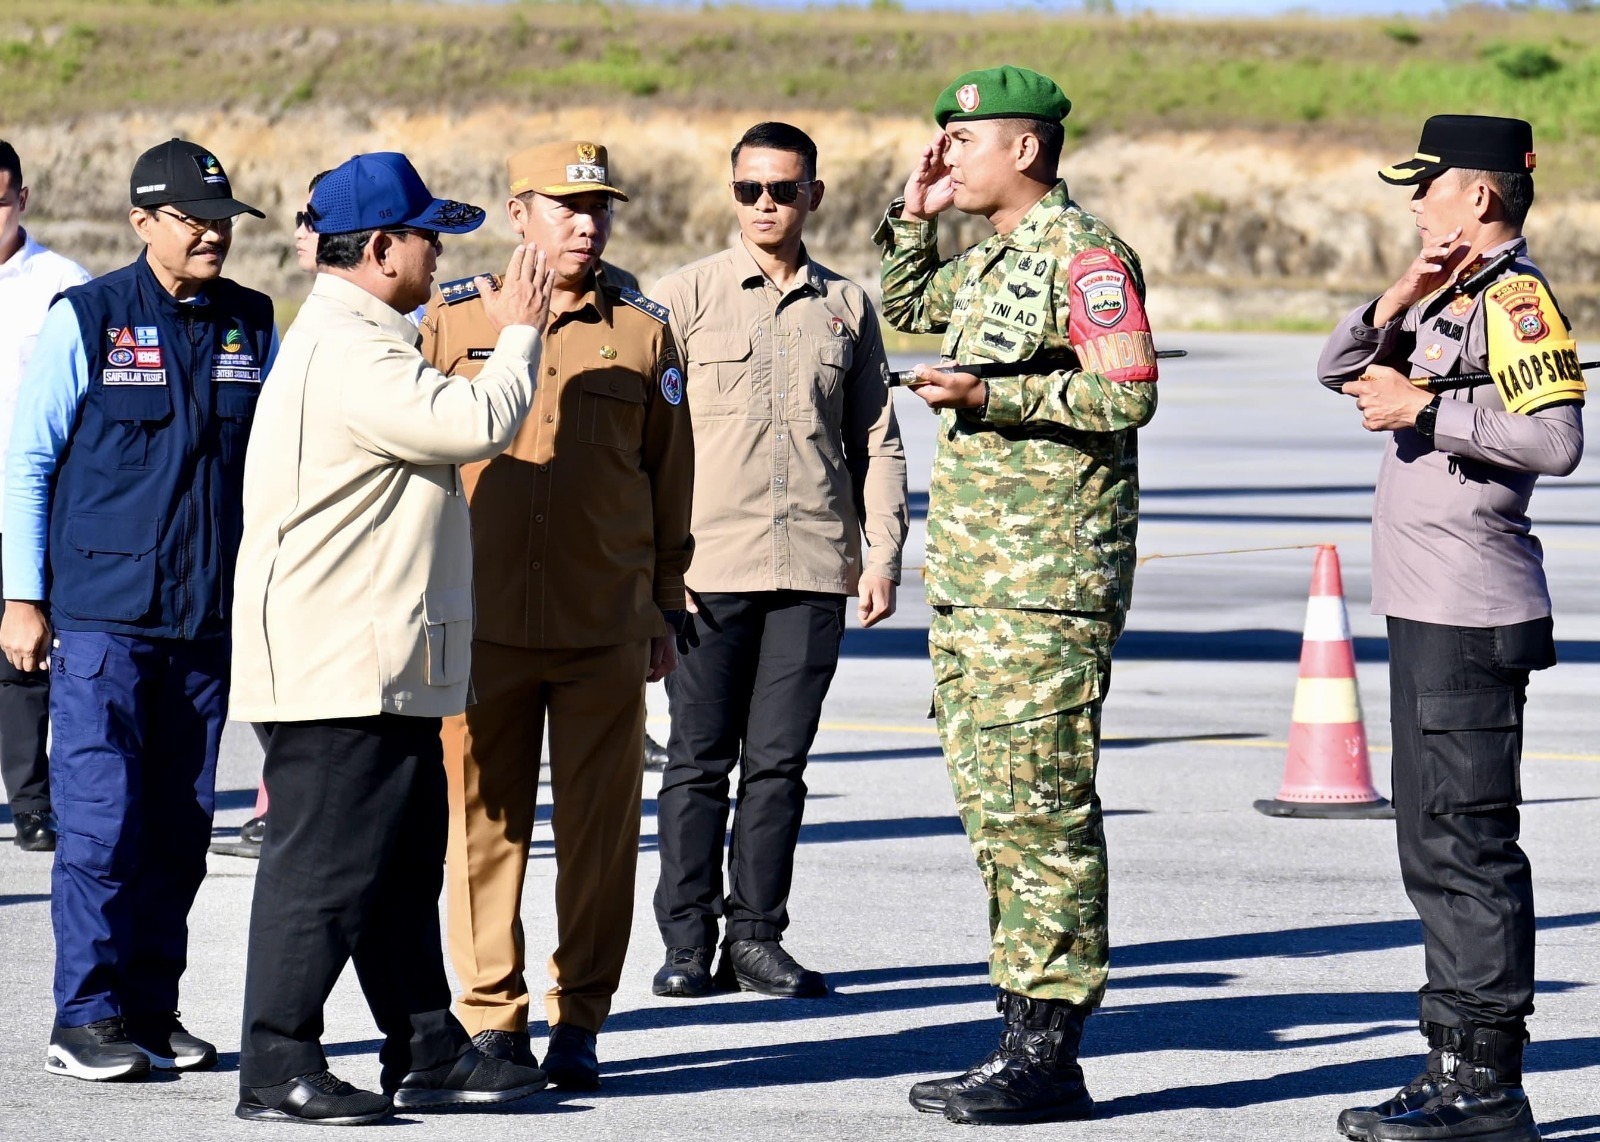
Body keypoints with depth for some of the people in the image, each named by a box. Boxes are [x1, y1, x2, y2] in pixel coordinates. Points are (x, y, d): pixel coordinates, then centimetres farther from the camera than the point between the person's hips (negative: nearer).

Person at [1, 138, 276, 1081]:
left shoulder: (251, 324, 8)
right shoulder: (84, 320, -4)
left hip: (210, 616, 4)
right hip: (101, 614, -4)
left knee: (181, 825, 7)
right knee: (103, 819, -6)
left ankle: (152, 1011, 16)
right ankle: (87, 1021, 1)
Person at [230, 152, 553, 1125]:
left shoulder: (360, 342, 20)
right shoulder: (346, 353, -18)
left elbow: (446, 428, 27)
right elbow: (478, 424, -23)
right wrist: (519, 334, -8)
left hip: (383, 664, 11)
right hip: (336, 668, -11)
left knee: (404, 864, 14)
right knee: (324, 864, -7)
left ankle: (426, 1051, 20)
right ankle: (278, 1069, -2)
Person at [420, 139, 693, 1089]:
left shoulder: (642, 332, 7)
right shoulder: (454, 318, 5)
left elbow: (669, 479, 12)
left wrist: (665, 610, 10)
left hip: (606, 630, 1)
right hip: (480, 621, 0)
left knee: (601, 828, 2)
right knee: (484, 823, 3)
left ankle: (580, 1021, 11)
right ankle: (492, 1014, 13)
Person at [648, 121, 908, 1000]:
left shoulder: (846, 305, 12)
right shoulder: (686, 297, 4)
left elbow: (876, 440, 15)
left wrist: (882, 555, 7)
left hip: (814, 569, 2)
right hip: (708, 563, -2)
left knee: (778, 760, 4)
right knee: (700, 759, 0)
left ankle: (755, 936, 9)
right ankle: (687, 942, 5)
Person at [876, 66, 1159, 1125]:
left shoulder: (1085, 254, -9)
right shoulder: (991, 260, 19)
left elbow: (1129, 392, -18)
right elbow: (904, 305, 35)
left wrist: (991, 397, -18)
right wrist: (914, 215, 20)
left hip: (1048, 587, -10)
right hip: (971, 584, 10)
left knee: (1040, 808, -9)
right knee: (994, 809, 10)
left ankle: (1046, 1050, -8)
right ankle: (1028, 1034, 14)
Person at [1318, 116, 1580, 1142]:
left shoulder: (1514, 296, -12)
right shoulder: (1457, 295, 18)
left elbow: (1555, 436, -24)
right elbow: (1343, 369, 19)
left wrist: (1423, 410, -20)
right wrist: (1401, 301, 2)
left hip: (1473, 621, -11)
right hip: (1429, 610, 11)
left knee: (1466, 845, -9)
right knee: (1436, 845, 14)